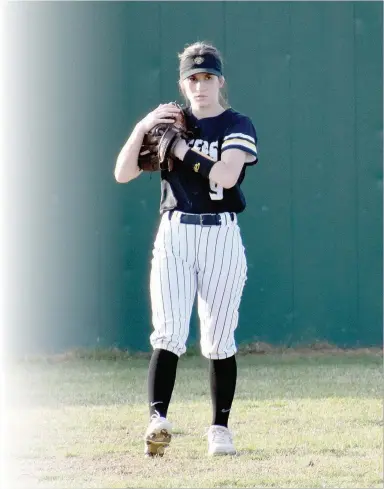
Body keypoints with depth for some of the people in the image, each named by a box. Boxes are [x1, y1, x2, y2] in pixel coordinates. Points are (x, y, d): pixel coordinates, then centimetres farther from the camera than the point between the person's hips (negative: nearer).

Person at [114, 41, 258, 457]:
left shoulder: (238, 126, 3)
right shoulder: (170, 123, 12)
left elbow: (226, 175, -17)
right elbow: (122, 174, 3)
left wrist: (183, 150, -10)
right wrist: (142, 128, -10)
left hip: (221, 237, -1)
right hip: (173, 236, 1)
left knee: (218, 340, 3)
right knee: (169, 332, -14)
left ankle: (220, 428, 12)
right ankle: (157, 419, -25)